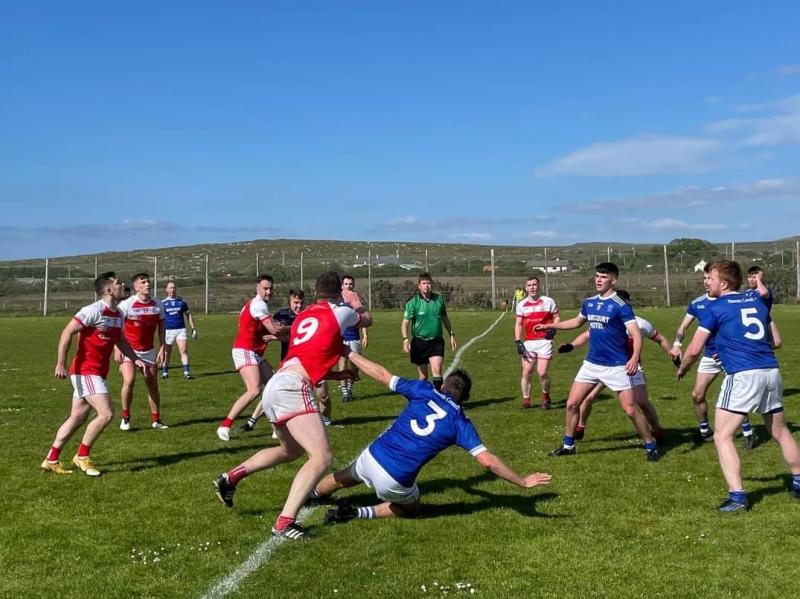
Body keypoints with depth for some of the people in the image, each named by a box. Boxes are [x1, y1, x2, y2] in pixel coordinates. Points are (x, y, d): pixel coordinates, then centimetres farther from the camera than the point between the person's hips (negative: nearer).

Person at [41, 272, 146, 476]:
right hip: (86, 371, -9)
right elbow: (67, 332, -17)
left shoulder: (118, 314, 10)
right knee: (106, 413, -14)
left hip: (98, 373, 9)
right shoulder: (94, 310, -16)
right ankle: (82, 456, 1)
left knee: (77, 418, 13)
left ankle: (51, 460, 21)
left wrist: (135, 359, 14)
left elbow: (120, 340, 25)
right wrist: (61, 363, -22)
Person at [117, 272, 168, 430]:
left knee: (153, 384, 4)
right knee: (129, 381, -18)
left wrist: (162, 348, 2)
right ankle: (125, 418, 0)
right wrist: (117, 349, -13)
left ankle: (156, 420, 16)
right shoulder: (126, 304, -13)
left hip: (149, 350, 4)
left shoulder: (158, 304, -2)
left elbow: (161, 326, 8)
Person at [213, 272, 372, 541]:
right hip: (292, 389, -8)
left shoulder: (303, 316, 23)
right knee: (322, 457, -13)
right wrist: (358, 306, 48)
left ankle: (232, 476, 29)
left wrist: (342, 374, 31)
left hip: (275, 387, 8)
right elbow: (367, 319, 27)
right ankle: (284, 522, -23)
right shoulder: (340, 312, 4)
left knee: (291, 451, 30)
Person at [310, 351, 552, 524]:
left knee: (346, 477, 36)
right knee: (411, 509, 29)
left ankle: (311, 494, 58)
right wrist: (523, 482, -2)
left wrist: (350, 354, 19)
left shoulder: (424, 390, 2)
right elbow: (487, 460, -11)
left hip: (371, 456, 3)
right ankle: (360, 512, 10)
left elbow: (382, 375, 7)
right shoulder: (460, 422, -4)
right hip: (394, 481, -3)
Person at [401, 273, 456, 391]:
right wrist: (405, 339, -23)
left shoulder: (439, 299, 3)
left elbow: (445, 319, 17)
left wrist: (452, 335, 18)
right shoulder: (413, 302, -7)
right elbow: (405, 322, -9)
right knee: (423, 375, 7)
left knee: (436, 370, -15)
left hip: (436, 342, 1)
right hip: (419, 342, -1)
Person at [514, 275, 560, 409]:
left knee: (542, 372, -9)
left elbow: (556, 317, 8)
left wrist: (553, 329, -13)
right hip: (528, 343, 3)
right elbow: (518, 324, 8)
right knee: (526, 372, 0)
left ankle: (546, 396, 16)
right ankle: (526, 400, 13)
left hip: (544, 342, -3)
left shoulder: (548, 301, 2)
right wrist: (518, 342, -2)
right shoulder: (521, 304, 8)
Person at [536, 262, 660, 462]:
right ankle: (568, 445, 21)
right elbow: (577, 321, 27)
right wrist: (549, 326, 27)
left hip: (616, 366, -6)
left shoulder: (620, 305, -13)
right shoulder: (589, 303, 7)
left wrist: (635, 358, -35)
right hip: (591, 364, 6)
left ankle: (651, 446, 12)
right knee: (572, 403, 5)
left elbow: (636, 333, -20)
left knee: (630, 410, -6)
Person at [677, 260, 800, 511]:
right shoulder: (757, 300, 16)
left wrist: (681, 369, 17)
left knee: (722, 437, 0)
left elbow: (694, 350, -3)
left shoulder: (714, 308, 0)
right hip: (771, 371, 7)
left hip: (743, 376, -6)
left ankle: (737, 497, -7)